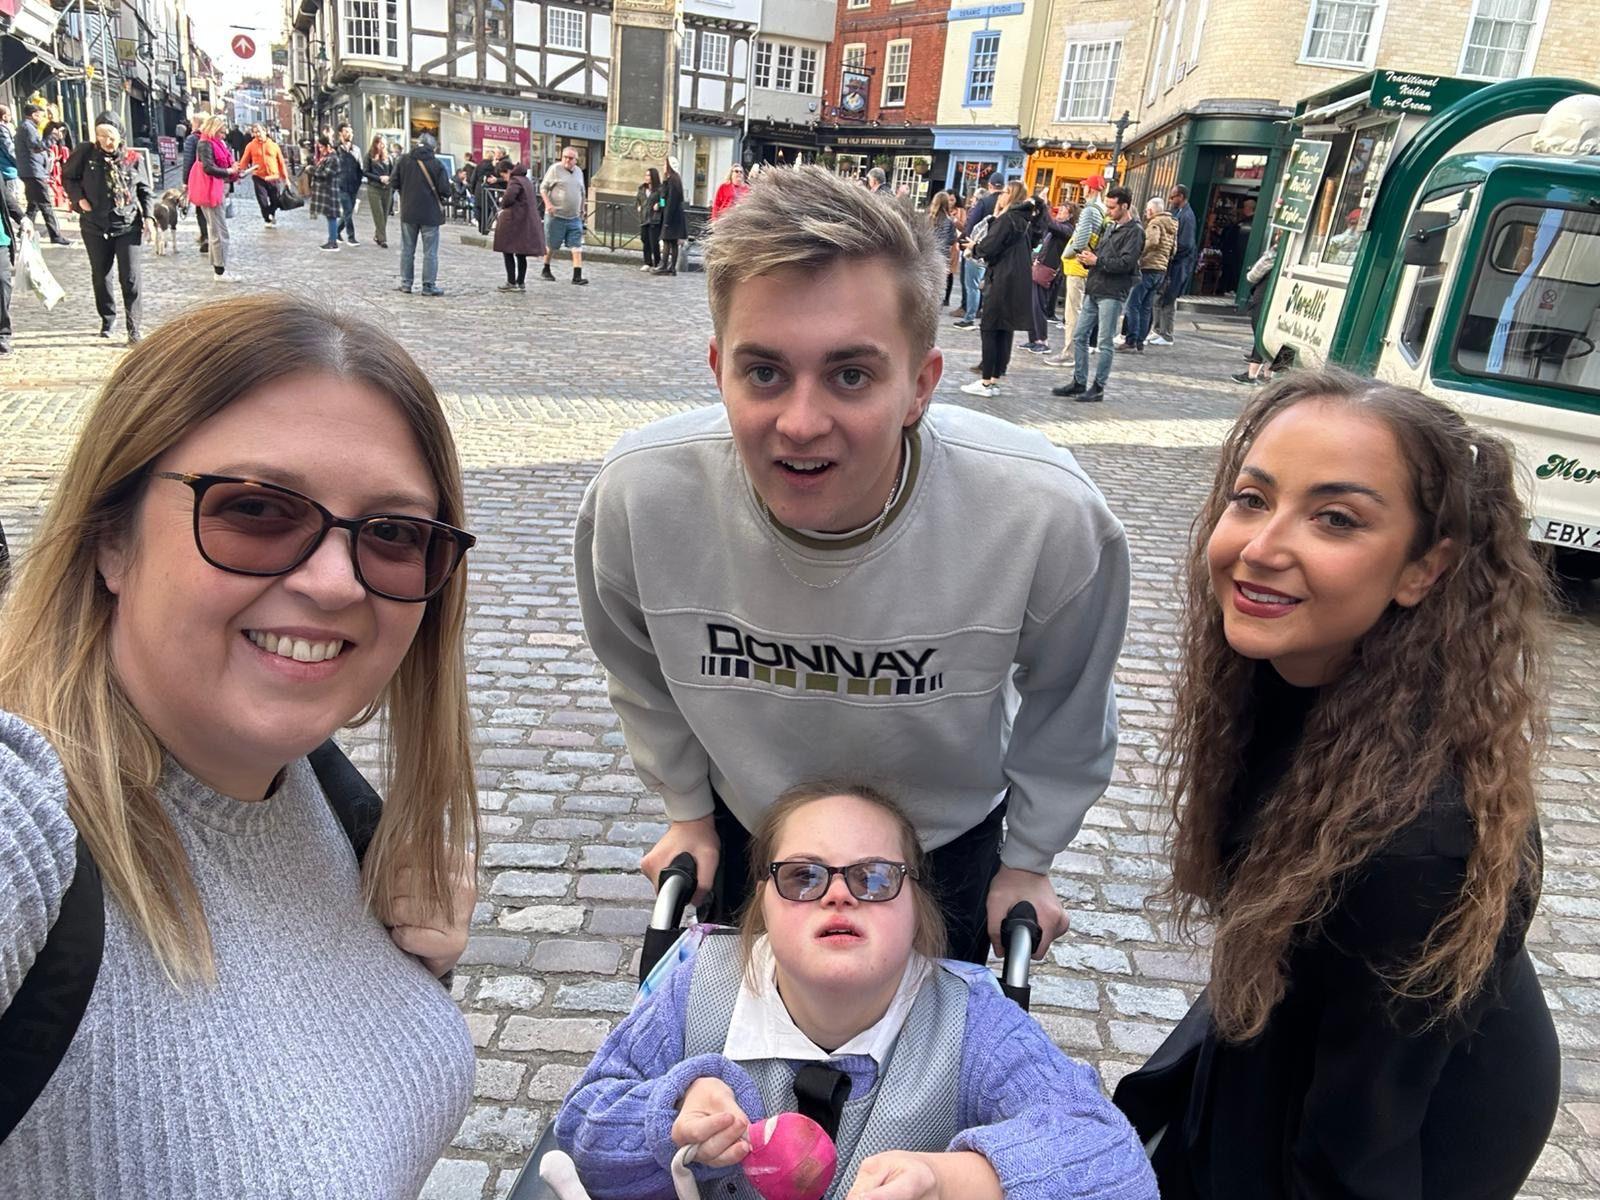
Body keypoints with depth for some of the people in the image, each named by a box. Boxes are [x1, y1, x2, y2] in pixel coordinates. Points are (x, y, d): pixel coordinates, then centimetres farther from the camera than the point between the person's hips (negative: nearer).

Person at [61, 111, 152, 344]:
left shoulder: (134, 159, -3)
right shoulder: (85, 152, -3)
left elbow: (144, 190, 7)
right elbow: (68, 176, 10)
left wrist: (147, 216, -2)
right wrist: (79, 198, -4)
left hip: (128, 226, -2)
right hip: (95, 226, 2)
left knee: (130, 278, -7)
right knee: (100, 276, 13)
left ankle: (134, 328, -3)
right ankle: (107, 319, 30)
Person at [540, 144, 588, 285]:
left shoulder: (579, 171, 11)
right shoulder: (555, 168, -5)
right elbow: (543, 187, -5)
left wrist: (582, 210, 21)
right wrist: (548, 203, -17)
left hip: (574, 217, 4)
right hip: (556, 216, -4)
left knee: (577, 246, -4)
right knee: (551, 245, 7)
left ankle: (577, 275, -6)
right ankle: (545, 270, 25)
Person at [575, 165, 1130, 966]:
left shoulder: (1050, 515, -33)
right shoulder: (636, 496, -31)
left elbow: (1065, 707, -11)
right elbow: (643, 679, -7)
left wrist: (1029, 862, 1)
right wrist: (688, 814, 5)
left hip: (946, 854, -1)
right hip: (744, 840, 2)